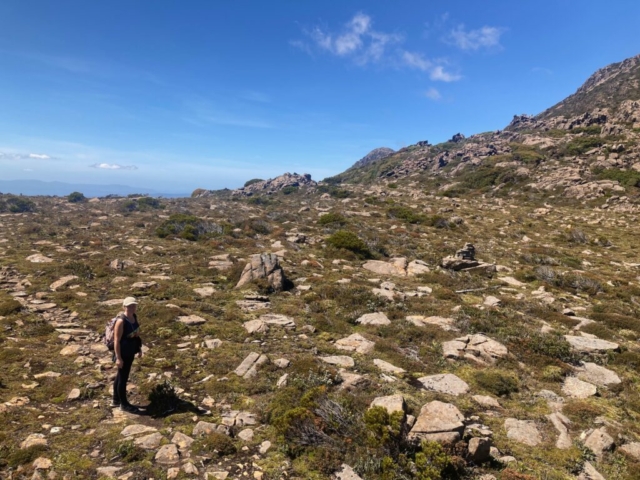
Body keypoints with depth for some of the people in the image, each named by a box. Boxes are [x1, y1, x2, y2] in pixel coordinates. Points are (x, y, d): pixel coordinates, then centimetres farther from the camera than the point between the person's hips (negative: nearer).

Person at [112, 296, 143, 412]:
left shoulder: (134, 317, 0)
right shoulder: (121, 321, -24)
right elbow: (116, 340, -22)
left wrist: (139, 348, 16)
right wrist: (118, 357, -22)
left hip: (130, 352, 8)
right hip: (123, 353, -8)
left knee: (120, 375, 22)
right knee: (123, 377, 7)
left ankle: (116, 400, 38)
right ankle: (124, 404, 23)